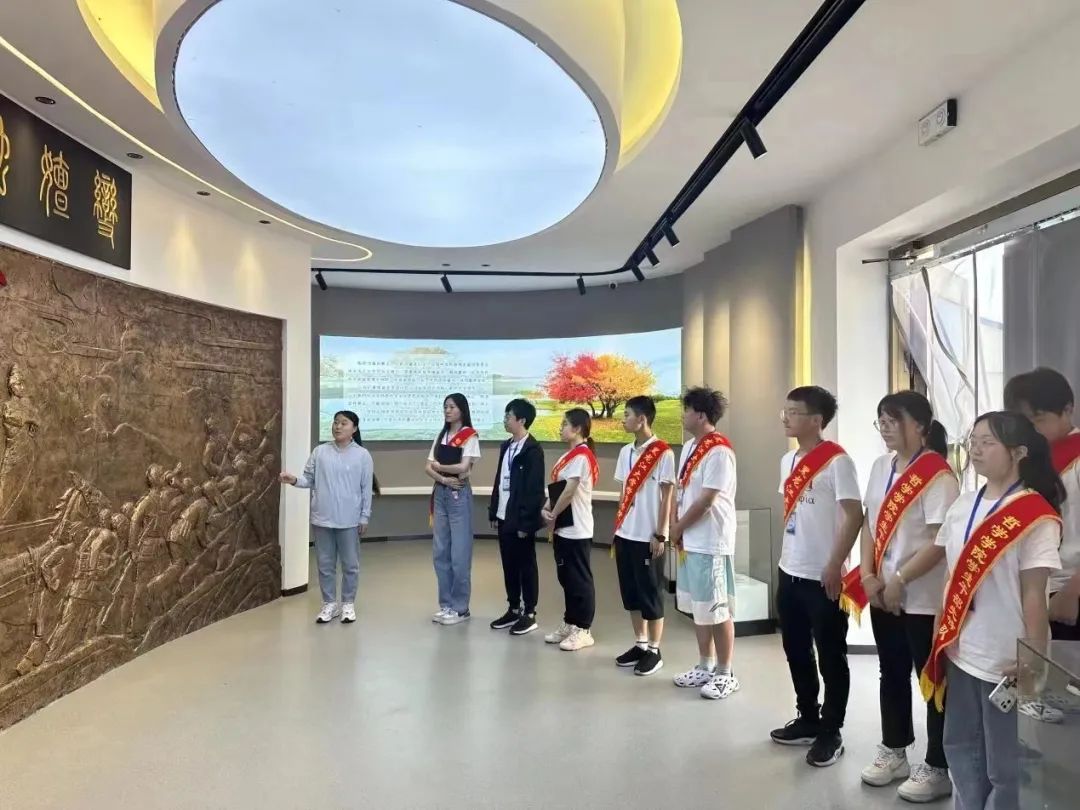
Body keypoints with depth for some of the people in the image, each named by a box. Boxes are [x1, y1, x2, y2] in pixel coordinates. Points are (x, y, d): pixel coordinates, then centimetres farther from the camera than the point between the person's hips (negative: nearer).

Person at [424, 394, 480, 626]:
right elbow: (428, 468, 6)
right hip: (440, 494, 6)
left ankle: (460, 608, 8)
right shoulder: (441, 436, 14)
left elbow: (463, 467, -17)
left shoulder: (470, 436, -6)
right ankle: (446, 604, 18)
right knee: (440, 552, 8)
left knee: (459, 554, -2)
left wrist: (440, 466, -3)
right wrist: (444, 479, -12)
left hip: (459, 495, -6)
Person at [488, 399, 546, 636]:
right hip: (504, 517, 8)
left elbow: (535, 489, -17)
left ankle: (529, 614, 14)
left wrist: (526, 521, -18)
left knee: (526, 566, 4)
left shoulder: (533, 449, -14)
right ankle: (513, 609, 26)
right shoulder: (506, 446, 11)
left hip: (521, 520, -8)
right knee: (509, 565, 14)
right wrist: (493, 512, 12)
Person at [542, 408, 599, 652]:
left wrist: (553, 516, -10)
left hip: (577, 530, -9)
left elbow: (569, 492, -21)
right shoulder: (568, 456, 14)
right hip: (563, 528, 9)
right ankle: (569, 624, 26)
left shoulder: (582, 456, -16)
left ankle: (583, 630, 10)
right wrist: (546, 509, -3)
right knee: (566, 578, 15)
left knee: (580, 579, 1)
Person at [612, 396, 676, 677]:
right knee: (630, 592, 13)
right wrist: (617, 529, 13)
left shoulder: (663, 452, -11)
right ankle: (640, 644, 25)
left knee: (650, 593, 3)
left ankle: (654, 651, 14)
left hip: (648, 537, -7)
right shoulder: (626, 452, 10)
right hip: (625, 535, 7)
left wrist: (660, 535, -13)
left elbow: (667, 496, -11)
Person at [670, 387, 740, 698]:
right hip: (690, 540, 9)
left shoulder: (719, 451, -17)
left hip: (711, 543, -9)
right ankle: (705, 667, 29)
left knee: (717, 609, 2)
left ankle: (725, 674, 15)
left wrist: (677, 528, -8)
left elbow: (706, 500, -19)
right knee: (697, 607, 16)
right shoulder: (689, 447, 11)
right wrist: (677, 528, 2)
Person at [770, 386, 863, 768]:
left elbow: (854, 515, -17)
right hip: (790, 573, 8)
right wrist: (785, 558, 14)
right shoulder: (788, 460, 10)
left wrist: (834, 566, -19)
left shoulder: (836, 461, -14)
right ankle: (808, 720, 33)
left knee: (830, 658, 6)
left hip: (822, 577, -8)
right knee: (796, 652, 17)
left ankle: (831, 733, 20)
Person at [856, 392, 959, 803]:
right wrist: (868, 575, -1)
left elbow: (940, 542, -19)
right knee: (892, 674, 18)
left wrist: (899, 579, -17)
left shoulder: (938, 475, -15)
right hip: (882, 593, 7)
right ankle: (894, 752, 34)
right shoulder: (881, 467, 7)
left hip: (923, 597, -7)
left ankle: (937, 769, 22)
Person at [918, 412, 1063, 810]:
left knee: (1005, 764, 10)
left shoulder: (1035, 517, -14)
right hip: (960, 654, 6)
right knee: (960, 748, 20)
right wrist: (939, 640, 12)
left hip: (1006, 661, -6)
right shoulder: (962, 505, 5)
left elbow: (1034, 595, -14)